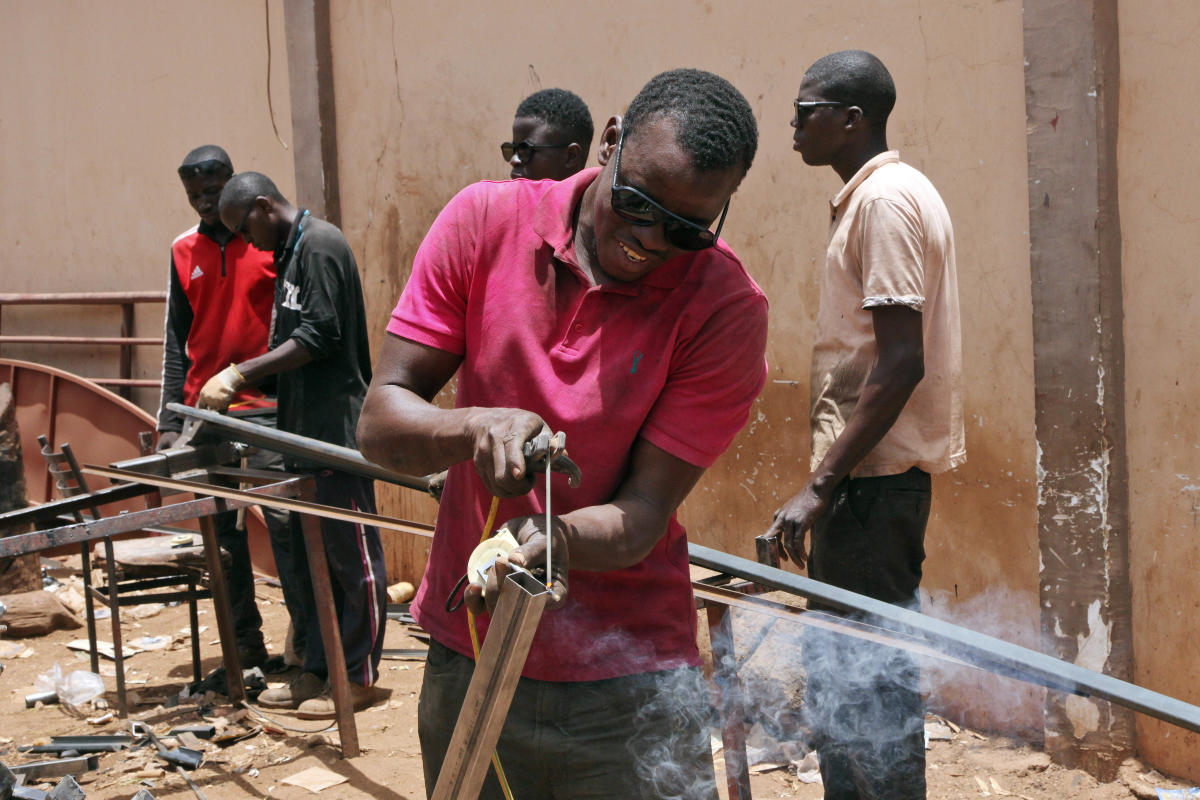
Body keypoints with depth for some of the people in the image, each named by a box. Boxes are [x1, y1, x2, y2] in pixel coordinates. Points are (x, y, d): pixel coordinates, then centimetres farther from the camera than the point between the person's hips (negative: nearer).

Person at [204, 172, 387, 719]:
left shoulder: (320, 246, -12)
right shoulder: (291, 253, 18)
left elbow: (318, 337, -19)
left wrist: (242, 375, -17)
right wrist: (242, 383, 7)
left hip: (338, 431, -10)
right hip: (305, 433, 10)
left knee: (351, 555, -1)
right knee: (302, 559, 13)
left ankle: (358, 678, 7)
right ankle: (317, 670, 22)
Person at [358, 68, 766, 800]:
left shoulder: (727, 309, -14)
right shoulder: (486, 221, -7)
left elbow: (643, 516, -15)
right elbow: (380, 424, -7)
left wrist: (554, 536, -37)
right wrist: (476, 426, -28)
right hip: (464, 658, 3)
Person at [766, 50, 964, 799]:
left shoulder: (885, 200, -15)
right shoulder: (894, 193, 16)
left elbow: (900, 364, -22)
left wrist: (821, 485, -22)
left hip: (871, 482, -10)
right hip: (882, 476, 10)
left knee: (858, 683, -5)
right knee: (863, 673, 16)